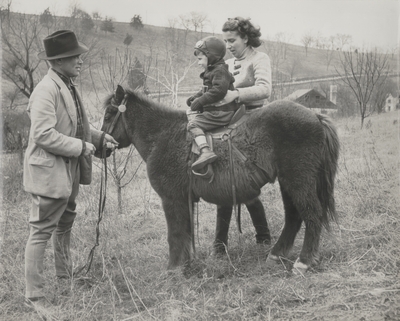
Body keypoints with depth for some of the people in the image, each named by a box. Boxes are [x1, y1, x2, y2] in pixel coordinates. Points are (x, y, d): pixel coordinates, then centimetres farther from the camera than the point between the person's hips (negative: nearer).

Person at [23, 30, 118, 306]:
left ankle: (65, 274, 43)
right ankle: (34, 294, 10)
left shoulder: (68, 86, 9)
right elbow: (44, 135, -27)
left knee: (65, 224, 24)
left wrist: (99, 137, 9)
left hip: (69, 171, 10)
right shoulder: (46, 91, -22)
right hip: (49, 172, -10)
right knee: (41, 232, 0)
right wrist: (81, 146, -21)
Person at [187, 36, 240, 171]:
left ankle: (206, 151, -33)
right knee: (193, 118, 20)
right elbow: (207, 90, 28)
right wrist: (195, 97, 12)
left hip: (221, 113, -11)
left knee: (193, 124, -19)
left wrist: (200, 101, -23)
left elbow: (218, 90, -26)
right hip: (215, 110, 11)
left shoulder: (219, 71, -14)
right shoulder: (211, 71, 19)